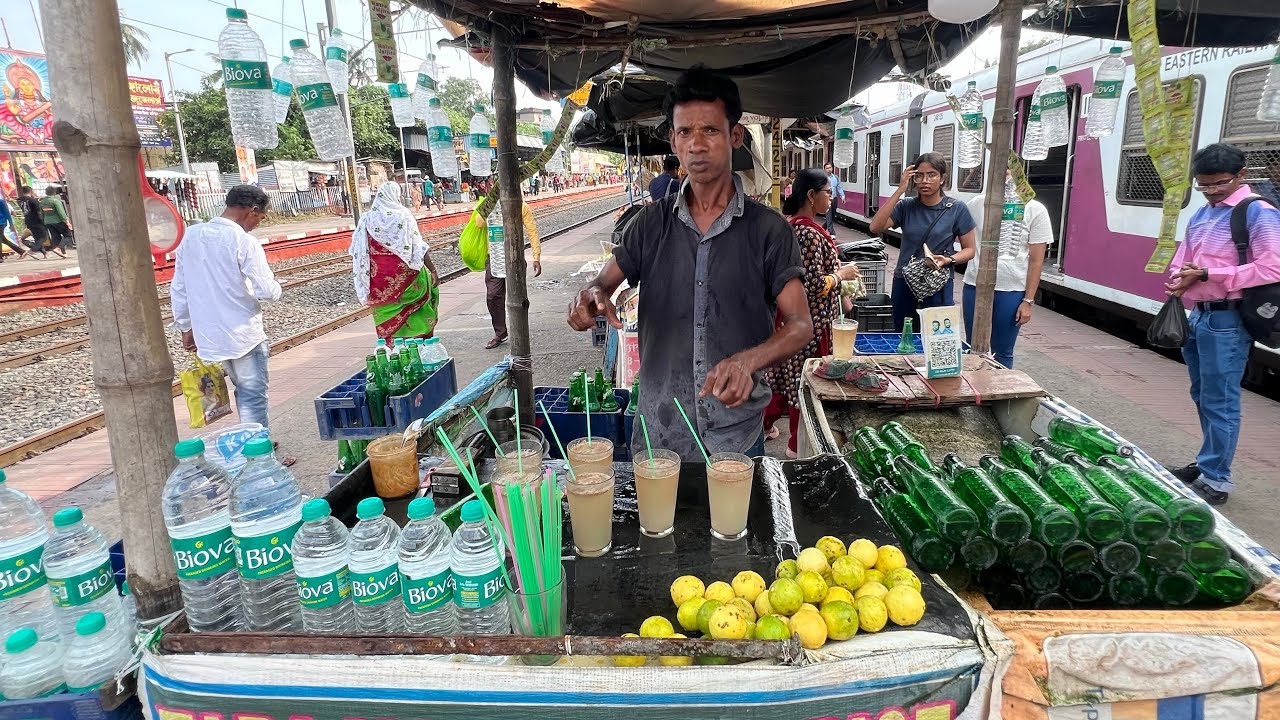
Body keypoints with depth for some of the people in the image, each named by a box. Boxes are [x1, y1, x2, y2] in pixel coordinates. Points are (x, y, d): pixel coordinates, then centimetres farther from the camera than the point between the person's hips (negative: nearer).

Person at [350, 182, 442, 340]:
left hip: (379, 277, 3)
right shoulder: (403, 216, -8)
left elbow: (358, 251, 3)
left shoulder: (367, 218, 1)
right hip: (404, 273, -3)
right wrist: (433, 270, -7)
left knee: (386, 314, 11)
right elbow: (419, 248, -12)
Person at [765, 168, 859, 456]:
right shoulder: (809, 233, -24)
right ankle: (797, 446, 18)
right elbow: (815, 285, -26)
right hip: (810, 320, -9)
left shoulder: (794, 224, 6)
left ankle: (765, 423, 35)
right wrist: (842, 274, -11)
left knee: (788, 373, 22)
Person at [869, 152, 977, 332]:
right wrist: (899, 190, -17)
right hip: (904, 284, 2)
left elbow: (970, 249, 2)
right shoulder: (906, 206, 0)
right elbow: (875, 227, -16)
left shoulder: (956, 209, -5)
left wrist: (949, 260, -19)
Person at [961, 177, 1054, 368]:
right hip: (976, 286, 2)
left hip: (1012, 291, -2)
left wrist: (1028, 301, -5)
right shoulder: (978, 204, 1)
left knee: (1002, 353, 9)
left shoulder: (1035, 210, -3)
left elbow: (1036, 261, -2)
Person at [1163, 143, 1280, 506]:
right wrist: (1179, 279, -4)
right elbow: (1182, 259, 19)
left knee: (1219, 401, -3)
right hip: (1199, 315, 9)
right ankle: (1206, 464, 30)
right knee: (1203, 396, 17)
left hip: (1226, 320, -8)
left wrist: (1206, 274, -19)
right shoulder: (1202, 214, 14)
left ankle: (1216, 480, 6)